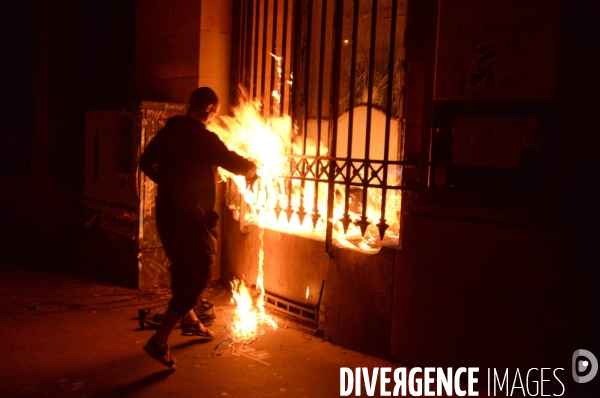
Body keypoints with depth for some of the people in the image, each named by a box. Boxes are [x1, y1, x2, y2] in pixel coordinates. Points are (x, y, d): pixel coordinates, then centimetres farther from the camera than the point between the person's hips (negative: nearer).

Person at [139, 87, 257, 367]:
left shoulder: (168, 131, 5)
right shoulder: (204, 138, -17)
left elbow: (146, 162, 15)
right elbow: (236, 164, -13)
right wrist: (252, 170, 8)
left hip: (166, 212, 8)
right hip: (190, 216, -8)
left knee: (183, 266, 25)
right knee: (198, 274, -1)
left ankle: (190, 320, 43)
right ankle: (159, 340, -5)